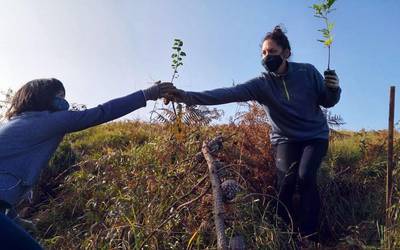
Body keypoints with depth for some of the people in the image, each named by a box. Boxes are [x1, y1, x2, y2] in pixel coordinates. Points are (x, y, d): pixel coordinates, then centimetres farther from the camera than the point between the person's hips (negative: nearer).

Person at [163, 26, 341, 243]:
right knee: (287, 181, -19)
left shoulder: (308, 72, -12)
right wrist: (188, 97, -44)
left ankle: (309, 236, -9)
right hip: (286, 139, 0)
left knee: (305, 177, -21)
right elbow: (229, 93, -31)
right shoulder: (261, 84, -15)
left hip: (315, 136, 0)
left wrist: (333, 89, -25)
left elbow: (327, 102, -1)